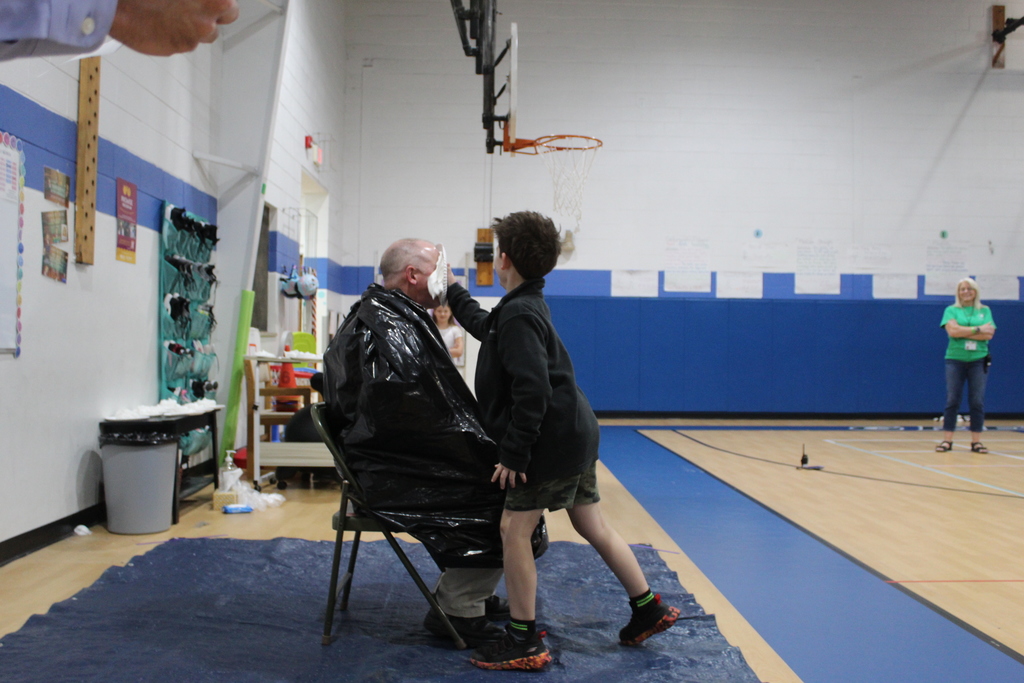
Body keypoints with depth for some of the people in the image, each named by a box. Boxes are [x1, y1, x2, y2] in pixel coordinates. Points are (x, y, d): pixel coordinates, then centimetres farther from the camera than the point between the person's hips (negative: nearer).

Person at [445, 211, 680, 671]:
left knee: (514, 529, -4)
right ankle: (649, 611, 27)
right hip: (575, 434, 10)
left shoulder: (519, 314, -17)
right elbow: (484, 326, 35)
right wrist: (453, 291, 42)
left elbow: (532, 391, -26)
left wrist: (513, 454, -22)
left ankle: (523, 643, 4)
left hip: (553, 439, -10)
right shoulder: (526, 306, 14)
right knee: (593, 527, 17)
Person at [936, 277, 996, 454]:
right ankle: (947, 440, 0)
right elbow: (952, 330, -12)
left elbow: (989, 334, -5)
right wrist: (978, 329, -9)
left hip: (978, 360, 1)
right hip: (955, 359, -1)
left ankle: (976, 441, 5)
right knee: (952, 400, -2)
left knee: (977, 401, 0)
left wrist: (963, 332, -10)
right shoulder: (951, 310, 6)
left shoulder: (985, 311, 10)